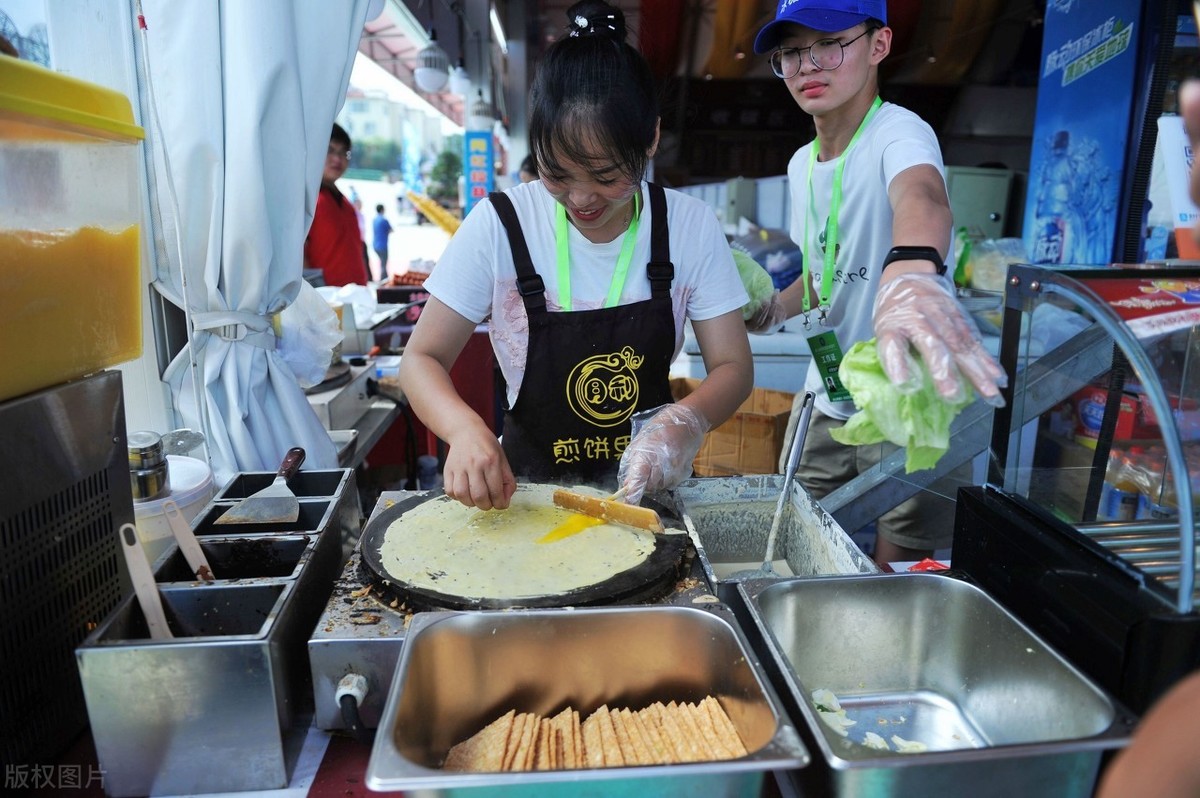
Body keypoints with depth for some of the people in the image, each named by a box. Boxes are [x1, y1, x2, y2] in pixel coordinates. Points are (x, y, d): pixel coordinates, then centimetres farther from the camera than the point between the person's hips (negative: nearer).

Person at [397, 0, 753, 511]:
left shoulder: (690, 226, -8)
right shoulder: (500, 226, -12)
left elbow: (733, 367, -5)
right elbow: (421, 358, -7)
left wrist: (684, 422, -27)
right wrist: (465, 428, -29)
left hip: (646, 493, 2)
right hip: (528, 494, -1)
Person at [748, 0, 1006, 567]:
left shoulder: (898, 133, -16)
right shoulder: (801, 165, 7)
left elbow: (920, 195, -41)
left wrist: (911, 271, -63)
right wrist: (778, 308, 0)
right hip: (828, 403, 7)